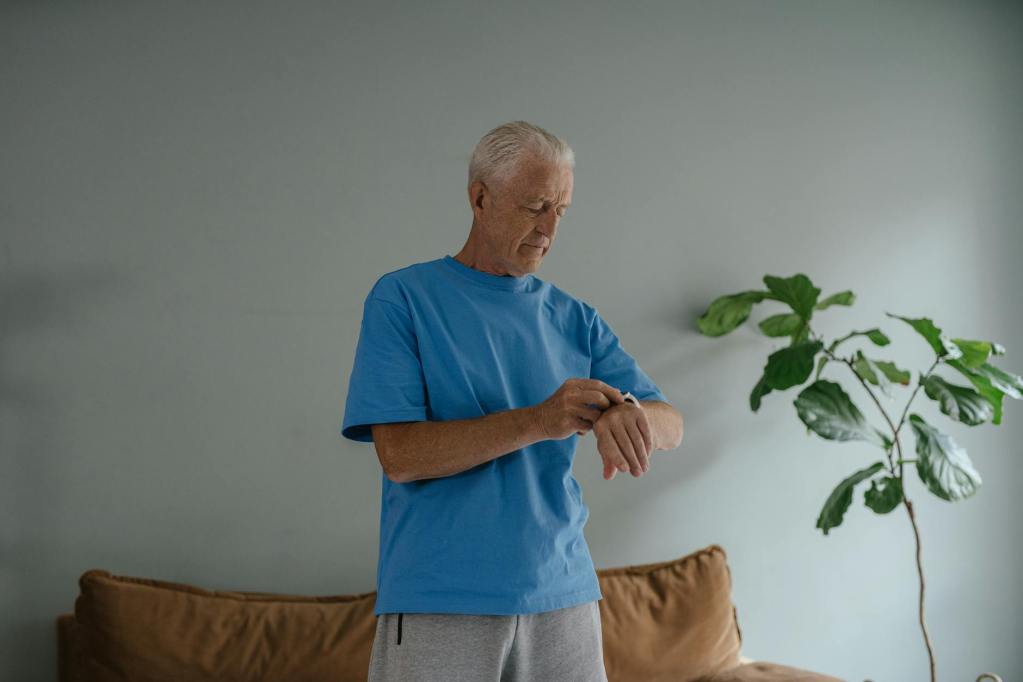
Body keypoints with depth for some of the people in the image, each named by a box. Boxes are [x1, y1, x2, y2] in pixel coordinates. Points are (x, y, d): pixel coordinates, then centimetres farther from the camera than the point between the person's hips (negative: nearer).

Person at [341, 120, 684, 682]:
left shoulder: (574, 319, 11)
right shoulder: (402, 298, -2)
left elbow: (670, 425, 4)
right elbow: (399, 455, -11)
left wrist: (630, 414, -20)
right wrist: (538, 421, -21)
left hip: (563, 597, 4)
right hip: (437, 607, -4)